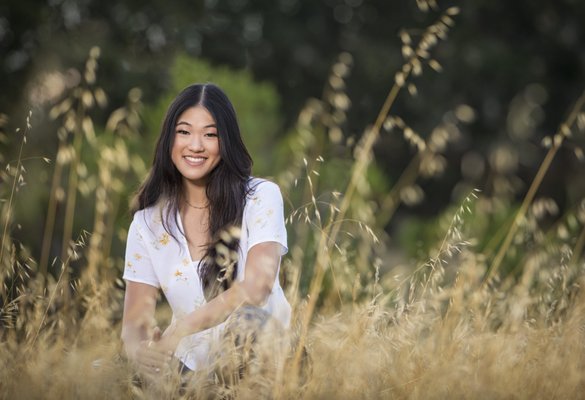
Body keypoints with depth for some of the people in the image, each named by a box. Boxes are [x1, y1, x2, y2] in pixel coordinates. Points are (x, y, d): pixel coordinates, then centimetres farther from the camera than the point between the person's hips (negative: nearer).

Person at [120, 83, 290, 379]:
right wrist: (138, 349, -27)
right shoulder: (148, 223, 3)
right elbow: (134, 321, -1)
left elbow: (257, 287, -20)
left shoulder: (260, 197, -4)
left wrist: (178, 331, -32)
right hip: (192, 369, 3)